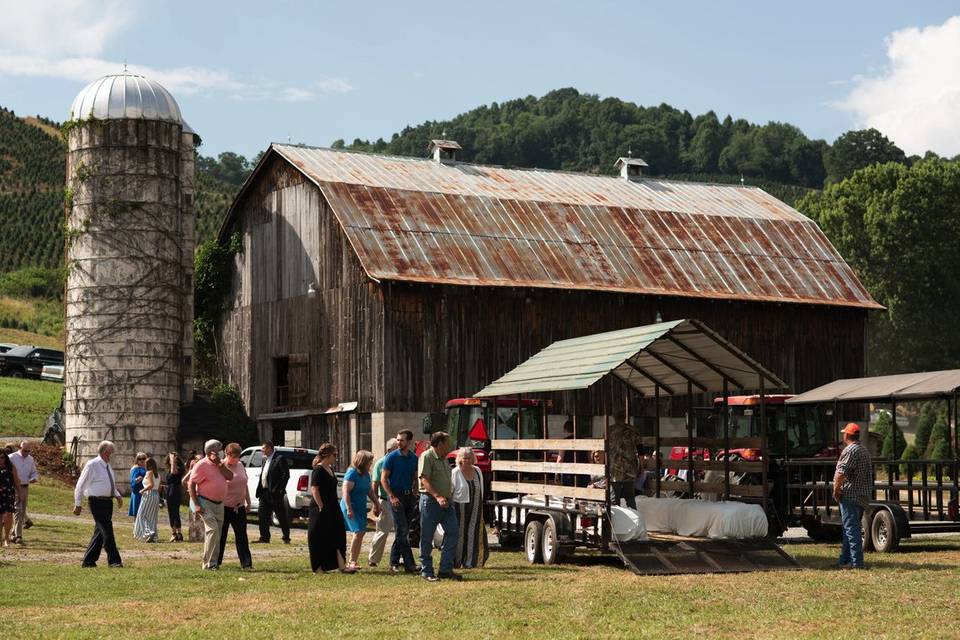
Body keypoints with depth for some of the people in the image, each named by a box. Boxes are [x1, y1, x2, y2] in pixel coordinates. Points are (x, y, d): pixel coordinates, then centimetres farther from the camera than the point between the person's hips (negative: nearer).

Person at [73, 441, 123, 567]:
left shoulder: (108, 466, 15)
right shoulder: (92, 465, -8)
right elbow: (81, 485, -6)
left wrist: (117, 495, 9)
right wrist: (77, 504, -8)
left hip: (108, 502, 8)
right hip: (97, 503, -8)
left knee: (100, 532, 10)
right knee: (107, 531, -12)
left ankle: (88, 561, 17)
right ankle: (113, 560, -10)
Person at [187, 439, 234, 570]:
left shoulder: (219, 464, 12)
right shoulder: (201, 465, -10)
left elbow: (230, 476, -2)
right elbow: (191, 485, -11)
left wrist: (220, 464, -10)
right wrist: (196, 504, -17)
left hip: (219, 503, 8)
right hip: (206, 503, -8)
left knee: (217, 534, 9)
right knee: (212, 530, -18)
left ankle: (213, 562, 16)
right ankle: (209, 564, -16)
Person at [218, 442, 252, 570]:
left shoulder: (240, 465, 9)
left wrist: (248, 502, 19)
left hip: (239, 507, 5)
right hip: (224, 507, -5)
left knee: (241, 535, 1)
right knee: (221, 536, 4)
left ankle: (246, 563, -1)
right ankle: (216, 562, 15)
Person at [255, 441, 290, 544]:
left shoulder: (280, 459, -10)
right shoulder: (265, 460, 16)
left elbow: (286, 475, -14)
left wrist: (281, 490, -17)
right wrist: (259, 491, 10)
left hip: (275, 493, -8)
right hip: (265, 493, 8)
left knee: (281, 516, 0)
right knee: (263, 516, 7)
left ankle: (286, 538, 6)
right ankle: (264, 537, 14)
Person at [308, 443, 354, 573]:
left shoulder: (330, 469, 15)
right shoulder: (318, 470, -13)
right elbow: (314, 490, -19)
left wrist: (335, 508, 17)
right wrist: (321, 507, -21)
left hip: (332, 509, 9)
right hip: (321, 510, -9)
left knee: (337, 537, 4)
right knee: (319, 539, -1)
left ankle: (342, 566, 3)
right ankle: (318, 567, 7)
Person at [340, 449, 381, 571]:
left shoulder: (366, 474, 12)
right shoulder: (352, 473, -14)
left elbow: (370, 491, 23)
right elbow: (345, 491, -19)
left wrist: (377, 503, 19)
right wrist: (349, 509, -24)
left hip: (361, 508, 9)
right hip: (351, 508, -9)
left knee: (361, 533, 6)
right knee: (358, 532, -16)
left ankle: (353, 562, 13)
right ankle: (352, 561, -10)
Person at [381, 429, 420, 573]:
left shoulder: (414, 458, 9)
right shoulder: (391, 457, -5)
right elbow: (383, 478, -5)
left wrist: (416, 494, 6)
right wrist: (392, 497, -15)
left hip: (410, 496, 5)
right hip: (397, 496, -5)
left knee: (402, 531, 9)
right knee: (402, 532, -9)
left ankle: (394, 562, 17)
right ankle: (409, 564, -13)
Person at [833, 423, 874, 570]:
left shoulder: (850, 450, -14)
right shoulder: (864, 450, 17)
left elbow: (841, 473, -22)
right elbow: (868, 474, 22)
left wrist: (836, 490, -10)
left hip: (850, 495, -10)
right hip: (863, 495, 10)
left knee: (851, 528, -8)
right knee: (850, 528, 16)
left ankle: (856, 562, -11)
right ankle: (845, 560, 22)